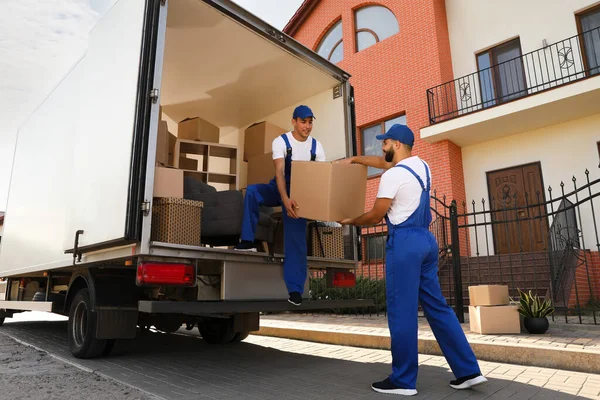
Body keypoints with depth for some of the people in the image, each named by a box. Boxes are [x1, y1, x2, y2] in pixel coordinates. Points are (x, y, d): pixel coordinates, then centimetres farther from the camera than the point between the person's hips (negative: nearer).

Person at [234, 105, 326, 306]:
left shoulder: (317, 146, -3)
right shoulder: (281, 141, -12)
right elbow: (279, 172, -25)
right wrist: (285, 199, -41)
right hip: (280, 189, 0)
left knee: (296, 239, -9)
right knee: (252, 191, -31)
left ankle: (295, 289, -4)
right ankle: (248, 242, -24)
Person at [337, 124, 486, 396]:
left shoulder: (393, 176, -12)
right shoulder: (422, 166, 15)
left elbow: (375, 216, -6)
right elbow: (383, 162, 30)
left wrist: (350, 221, 11)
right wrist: (354, 159, 34)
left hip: (404, 242, -9)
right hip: (426, 239, 9)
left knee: (402, 311, -2)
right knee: (437, 306, 12)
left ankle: (403, 380, 7)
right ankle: (468, 371, 15)